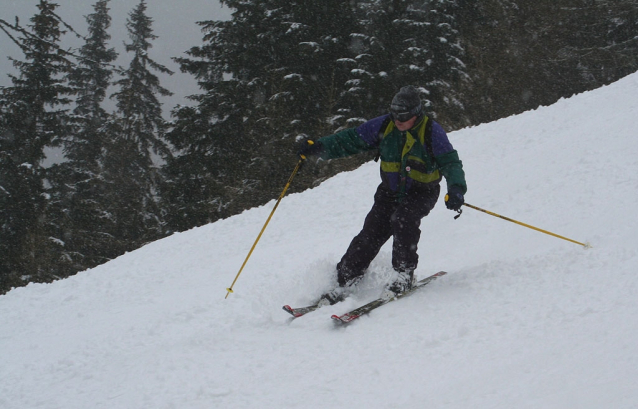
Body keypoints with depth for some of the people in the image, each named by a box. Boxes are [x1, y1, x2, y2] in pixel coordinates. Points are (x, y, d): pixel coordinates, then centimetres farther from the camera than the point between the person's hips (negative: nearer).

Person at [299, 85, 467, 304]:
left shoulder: (432, 132, -18)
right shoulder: (385, 126, -7)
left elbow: (450, 163, -22)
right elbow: (352, 139, -4)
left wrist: (455, 190, -41)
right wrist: (319, 147, -17)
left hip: (421, 192, -4)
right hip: (390, 190, 4)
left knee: (402, 220, -31)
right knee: (371, 233, -9)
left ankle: (405, 275, -15)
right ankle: (345, 282, -3)